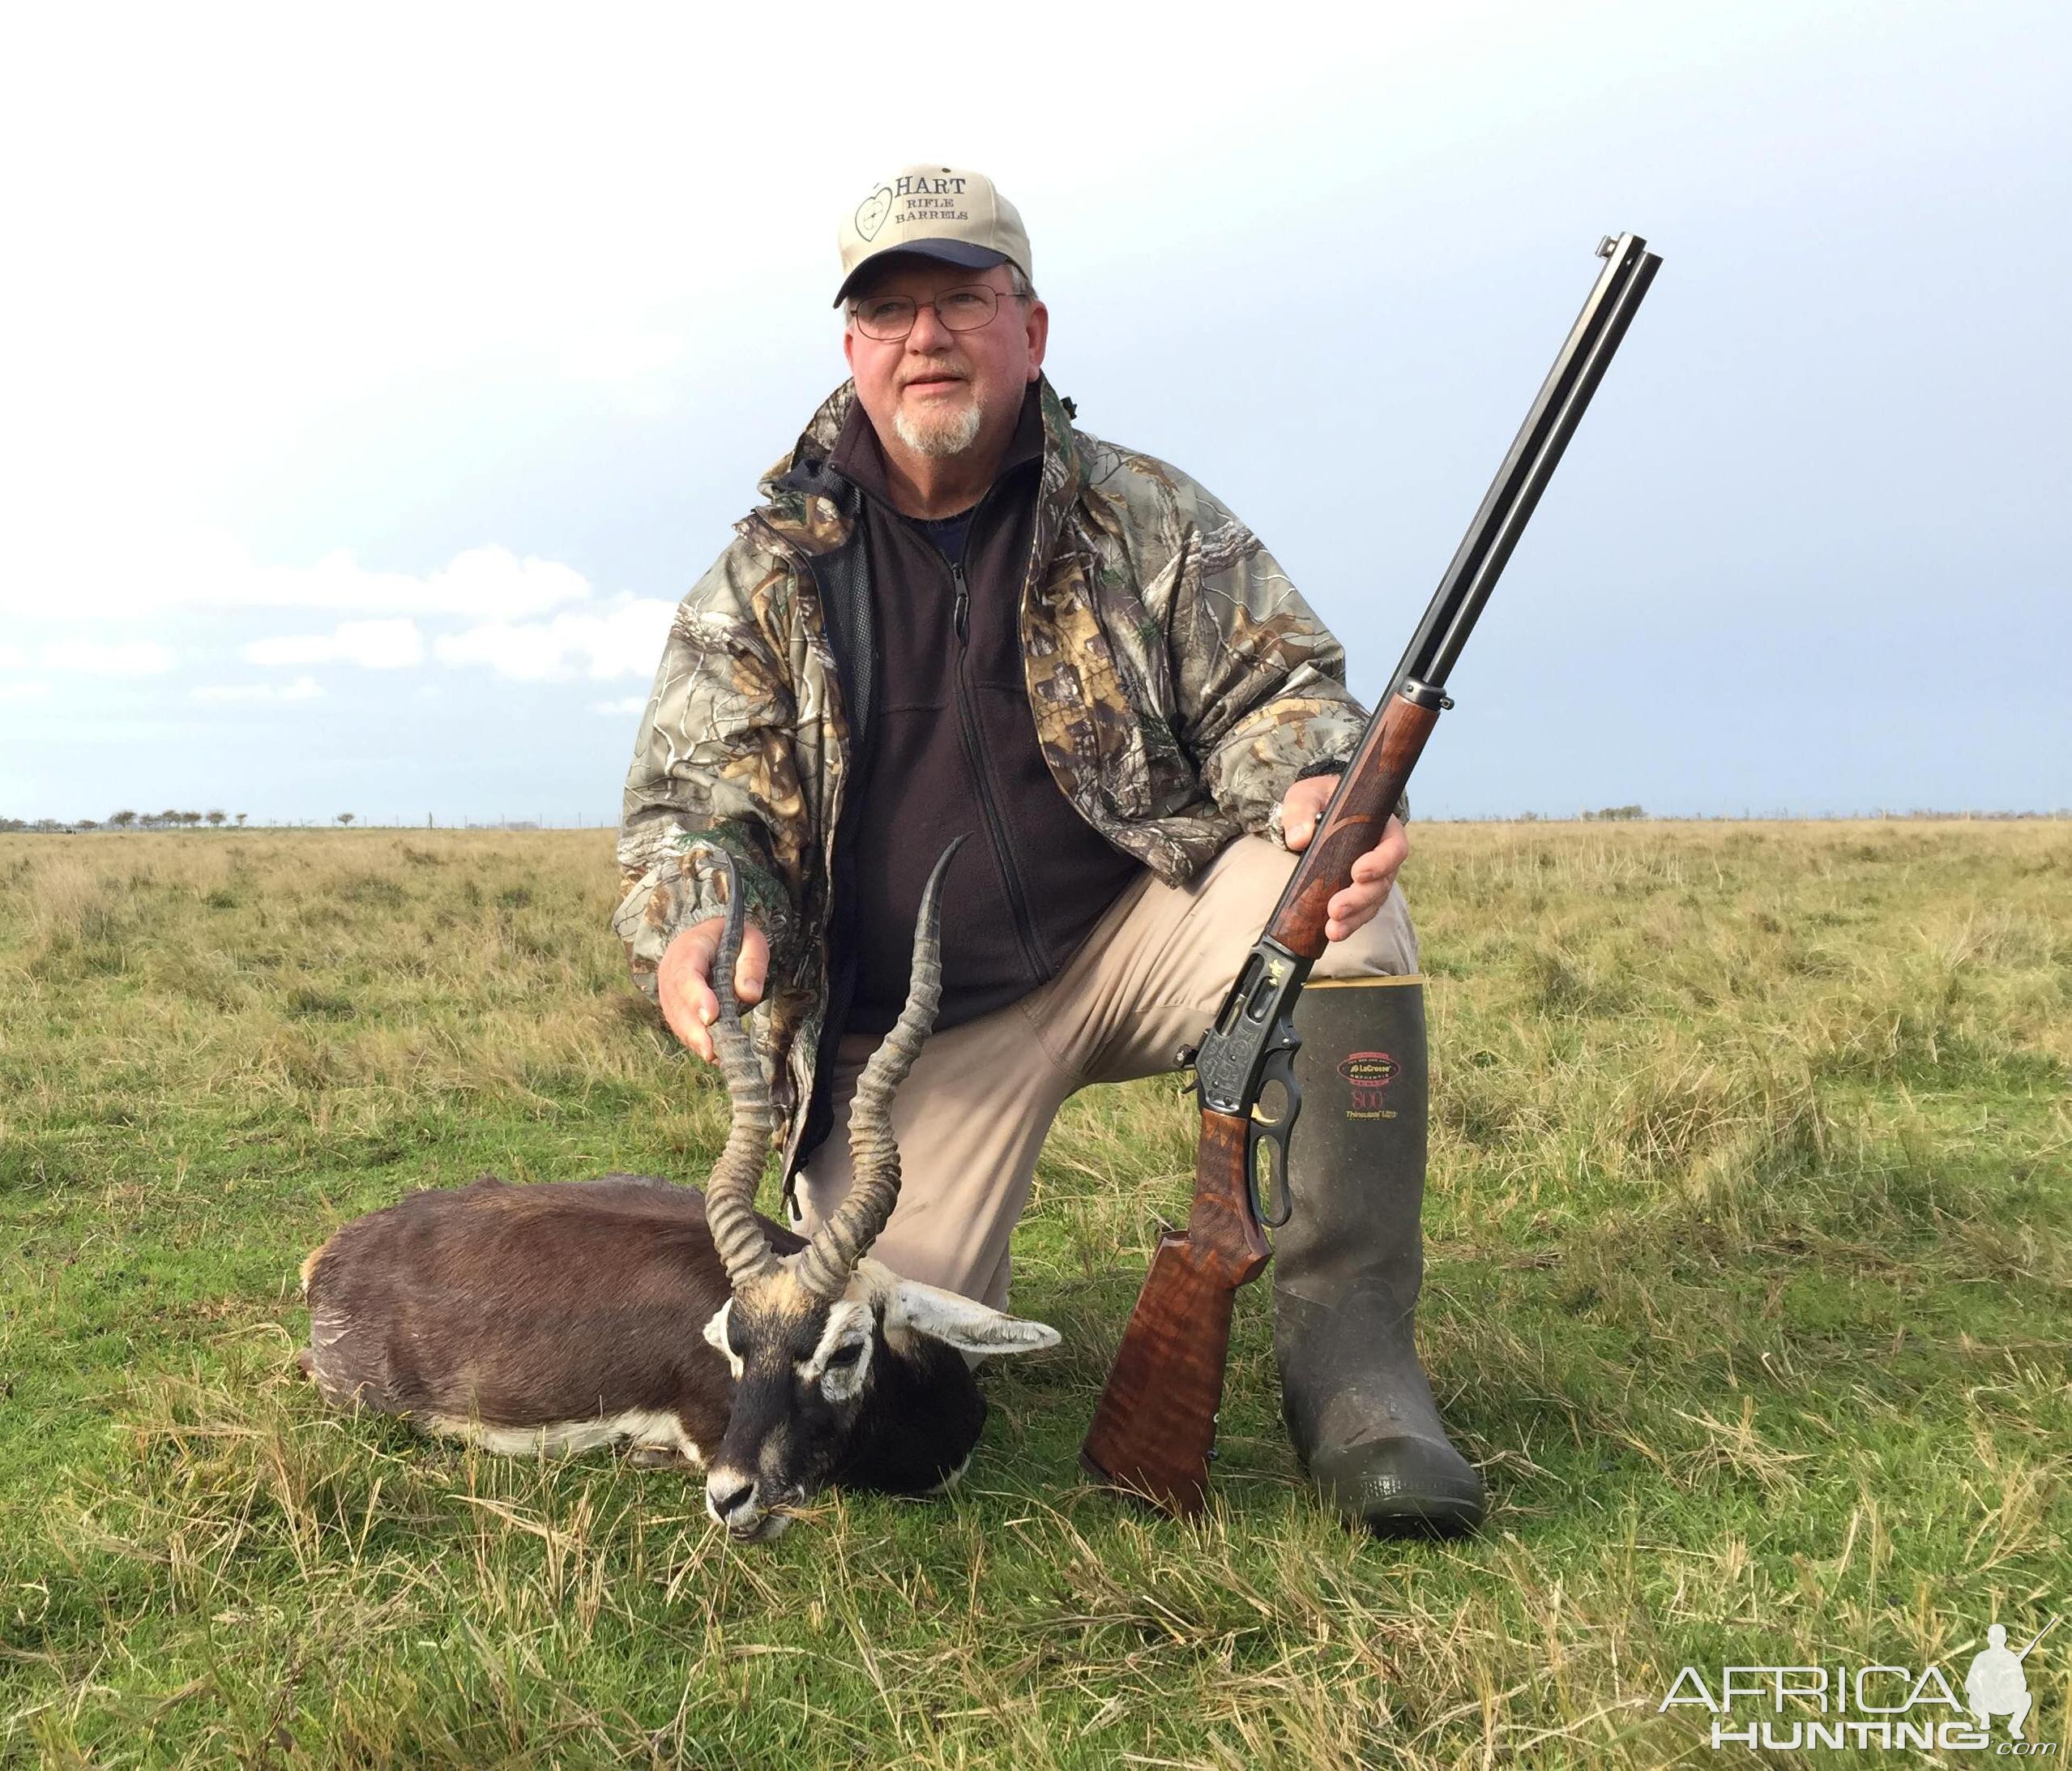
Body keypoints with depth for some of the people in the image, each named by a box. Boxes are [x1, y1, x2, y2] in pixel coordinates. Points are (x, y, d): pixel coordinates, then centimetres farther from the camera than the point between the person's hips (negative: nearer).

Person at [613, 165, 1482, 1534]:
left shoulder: (1143, 519, 2)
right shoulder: (768, 577, 1)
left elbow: (1276, 687, 0)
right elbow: (688, 802, 1)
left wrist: (1317, 794, -26)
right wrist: (692, 927, -23)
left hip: (1142, 933, 1)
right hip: (916, 1028, 0)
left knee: (1331, 891, -31)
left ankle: (1352, 1356, -23)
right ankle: (955, 1251, 25)